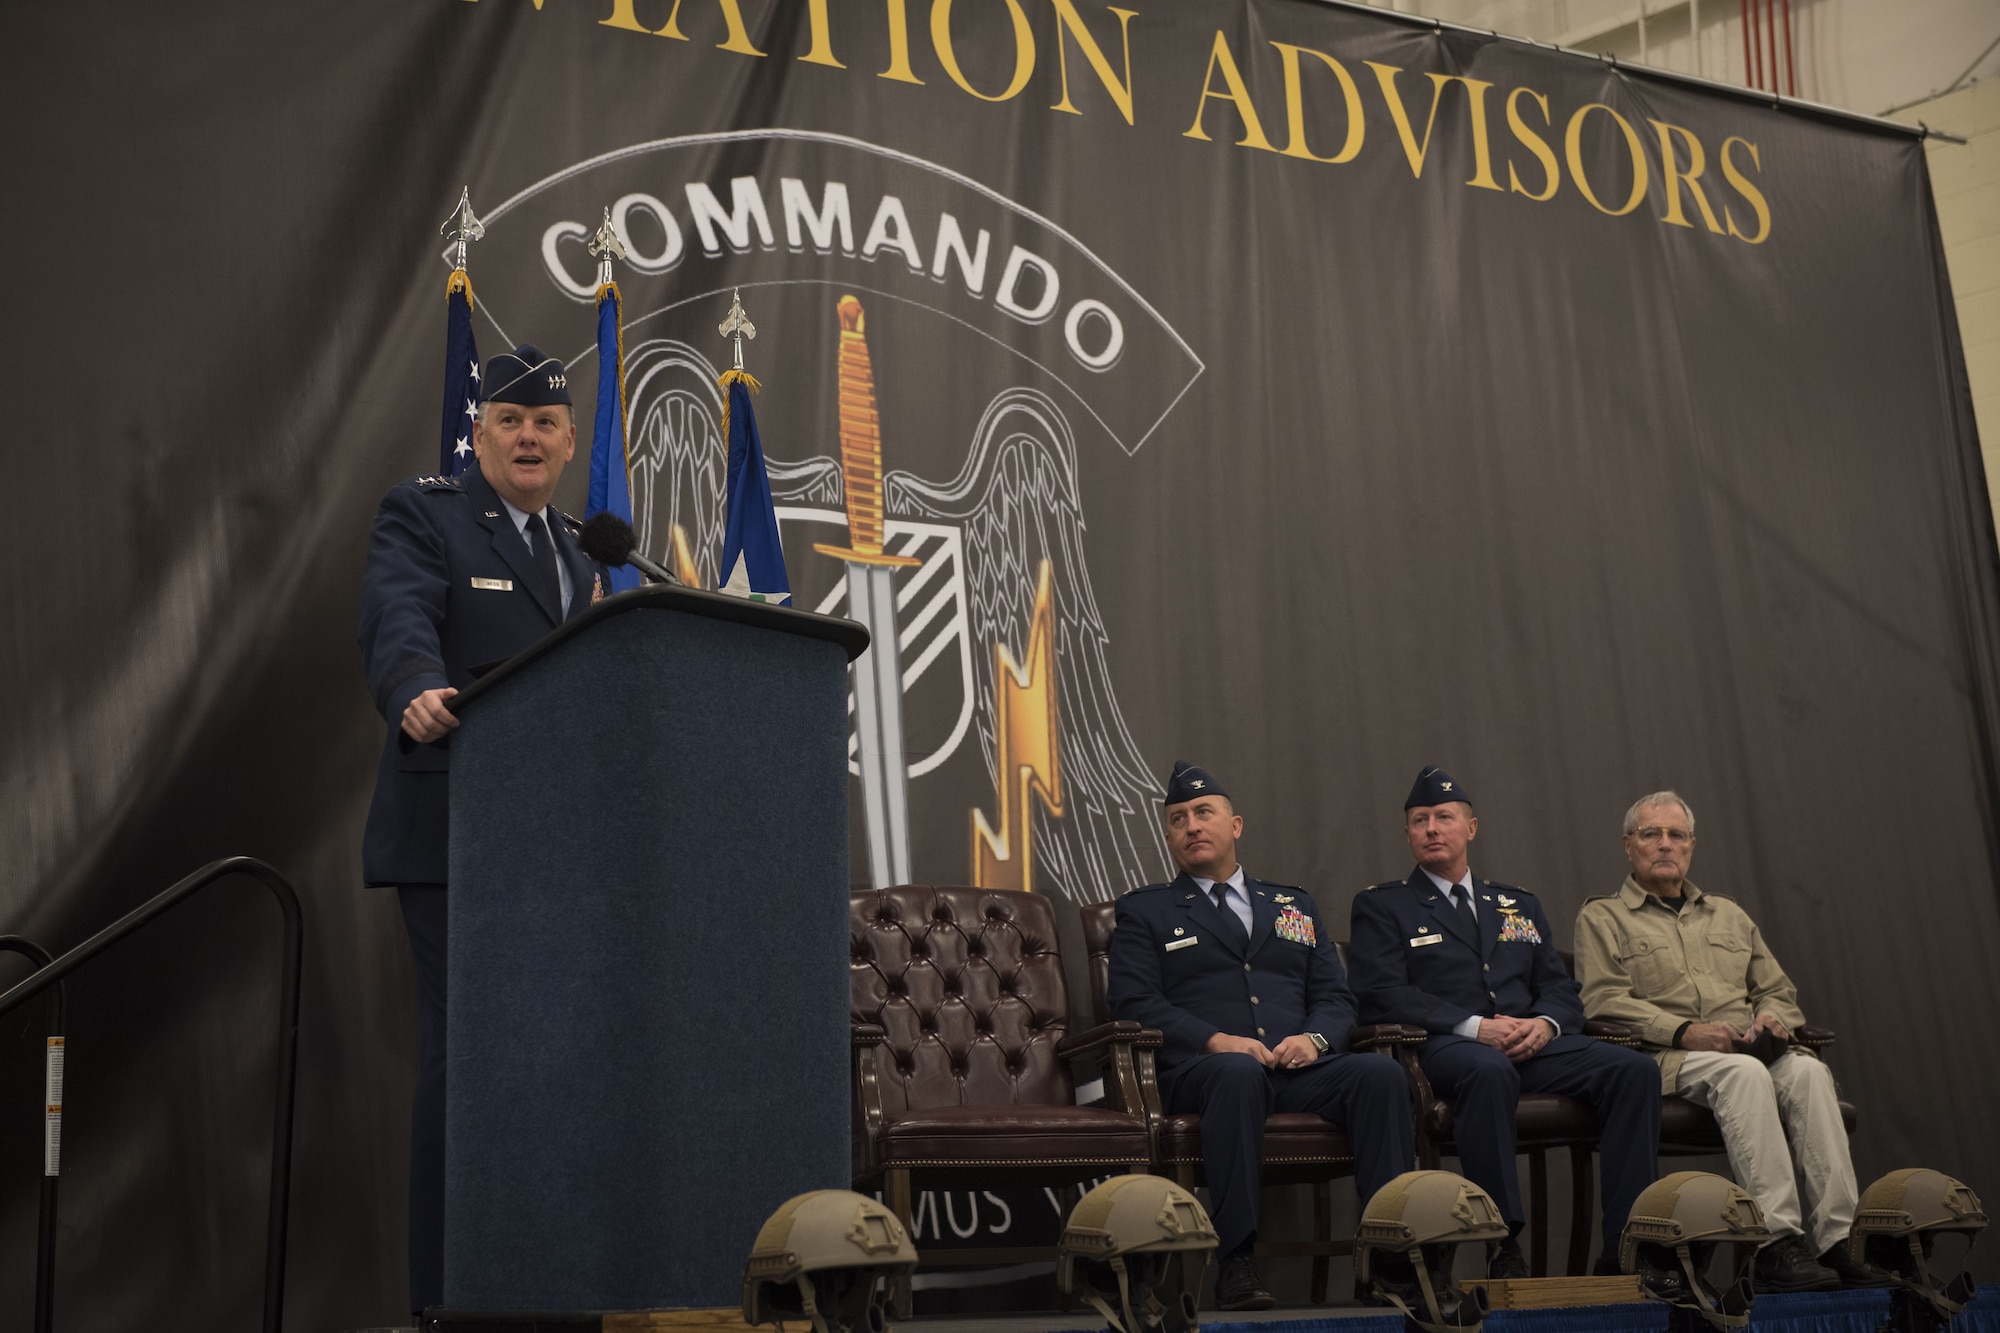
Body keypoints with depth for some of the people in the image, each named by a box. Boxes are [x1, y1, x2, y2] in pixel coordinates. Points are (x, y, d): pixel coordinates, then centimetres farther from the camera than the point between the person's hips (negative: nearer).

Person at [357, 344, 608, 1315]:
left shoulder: (576, 550, 22)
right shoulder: (421, 517, 2)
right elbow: (398, 622, -19)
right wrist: (418, 693, -38)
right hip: (454, 834, -6)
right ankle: (446, 1293, -2)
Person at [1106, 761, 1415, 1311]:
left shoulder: (1294, 905, 27)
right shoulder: (1144, 910, 16)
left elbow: (1335, 996, 18)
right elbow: (1133, 1001, 1)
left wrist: (1314, 1038, -6)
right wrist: (1217, 1041, -14)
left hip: (1299, 1067, 3)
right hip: (1201, 1070, -3)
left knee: (1381, 1073, -27)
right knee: (1239, 1073, -39)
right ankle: (1236, 1261, -37)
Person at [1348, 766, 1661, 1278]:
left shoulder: (1519, 905, 27)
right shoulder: (1381, 906, 12)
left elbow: (1560, 987, 19)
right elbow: (1382, 996, -4)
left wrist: (1544, 1023, -7)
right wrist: (1474, 1027, -16)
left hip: (1534, 1042, 5)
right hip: (1444, 1046, -5)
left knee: (1634, 1068, -22)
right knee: (1488, 1071, -41)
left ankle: (1624, 1245, -24)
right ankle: (1503, 1246, -36)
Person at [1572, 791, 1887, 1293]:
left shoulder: (1728, 915, 29)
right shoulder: (1601, 918, 13)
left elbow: (1778, 991, 27)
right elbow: (1604, 1002, -3)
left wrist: (1773, 1017, 1)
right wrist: (1685, 1032, -15)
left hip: (1749, 1049, 5)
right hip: (1667, 1059, -4)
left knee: (1806, 1069, -29)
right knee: (1744, 1072, -36)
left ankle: (1835, 1241, -34)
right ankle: (1775, 1245, -41)